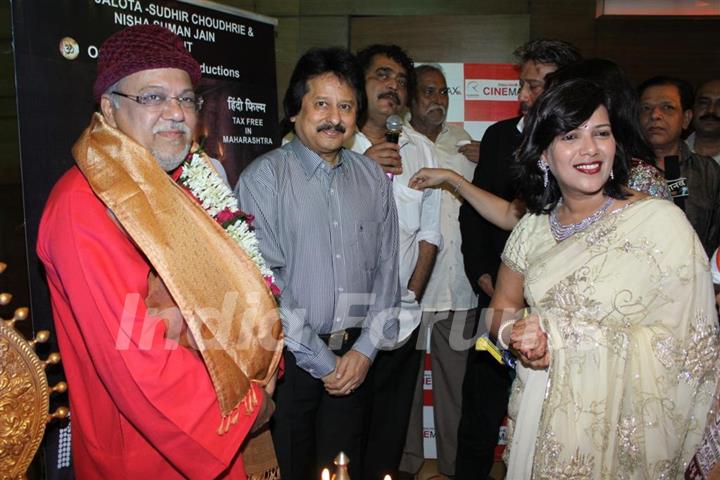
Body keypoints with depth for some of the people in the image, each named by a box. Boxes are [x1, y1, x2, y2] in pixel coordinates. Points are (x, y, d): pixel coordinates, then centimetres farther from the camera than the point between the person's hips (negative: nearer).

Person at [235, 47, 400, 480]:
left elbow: (387, 266, 6)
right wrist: (320, 360, -11)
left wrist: (365, 350, -4)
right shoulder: (264, 178, -8)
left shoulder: (373, 177, 6)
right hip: (289, 358, -3)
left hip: (357, 358, 4)